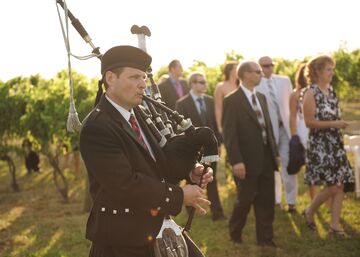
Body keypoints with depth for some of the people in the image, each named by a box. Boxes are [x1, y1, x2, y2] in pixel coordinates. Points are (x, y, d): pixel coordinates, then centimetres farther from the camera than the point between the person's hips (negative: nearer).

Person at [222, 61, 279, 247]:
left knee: (267, 201, 9)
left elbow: (268, 126, 15)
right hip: (248, 161, -6)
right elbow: (229, 134, -15)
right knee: (245, 200, 7)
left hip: (266, 159, 6)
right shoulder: (231, 101, -11)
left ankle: (265, 238, 21)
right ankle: (235, 232, 30)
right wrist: (236, 161, -20)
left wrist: (275, 152, 11)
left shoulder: (261, 97, 13)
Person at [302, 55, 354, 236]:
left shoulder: (331, 90, 10)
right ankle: (309, 212, 16)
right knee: (332, 186, -8)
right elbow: (309, 122, -15)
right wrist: (333, 124, -19)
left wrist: (340, 124, 7)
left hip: (335, 143, 7)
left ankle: (335, 224, 10)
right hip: (320, 144, -7)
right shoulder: (311, 94, -12)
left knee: (340, 185, 3)